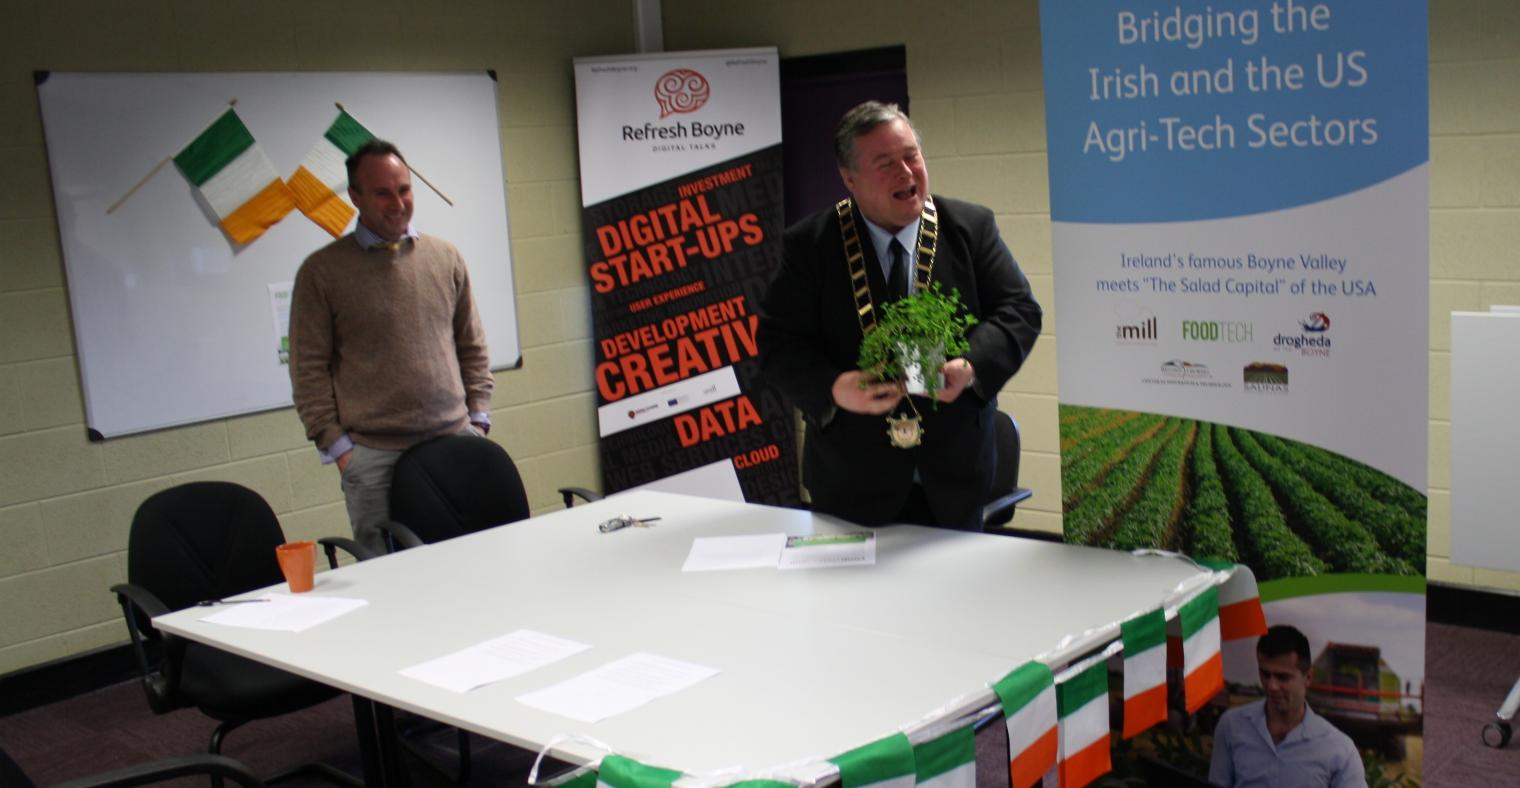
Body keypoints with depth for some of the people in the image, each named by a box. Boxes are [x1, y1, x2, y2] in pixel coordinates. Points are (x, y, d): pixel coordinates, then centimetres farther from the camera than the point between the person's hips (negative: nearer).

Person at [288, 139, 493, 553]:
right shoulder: (322, 271, 1)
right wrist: (337, 446, -5)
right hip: (373, 457, -3)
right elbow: (309, 370, 0)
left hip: (454, 442, 3)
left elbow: (473, 347, 16)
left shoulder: (445, 257, 11)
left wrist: (478, 419, 8)